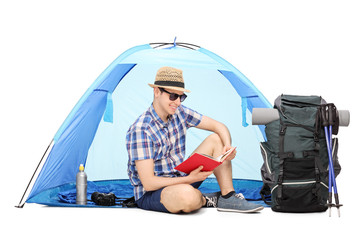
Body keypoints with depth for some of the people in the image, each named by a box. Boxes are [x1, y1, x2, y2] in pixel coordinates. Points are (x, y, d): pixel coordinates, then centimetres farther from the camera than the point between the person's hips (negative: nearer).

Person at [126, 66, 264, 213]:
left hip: (180, 180, 8)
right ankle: (205, 200, -3)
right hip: (150, 194, -8)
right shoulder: (141, 129, -24)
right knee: (187, 195, -42)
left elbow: (218, 126, 7)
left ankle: (227, 197, -5)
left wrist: (228, 146, -15)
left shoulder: (180, 113, 0)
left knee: (216, 139, 2)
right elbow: (148, 183, -26)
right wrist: (190, 179, -27)